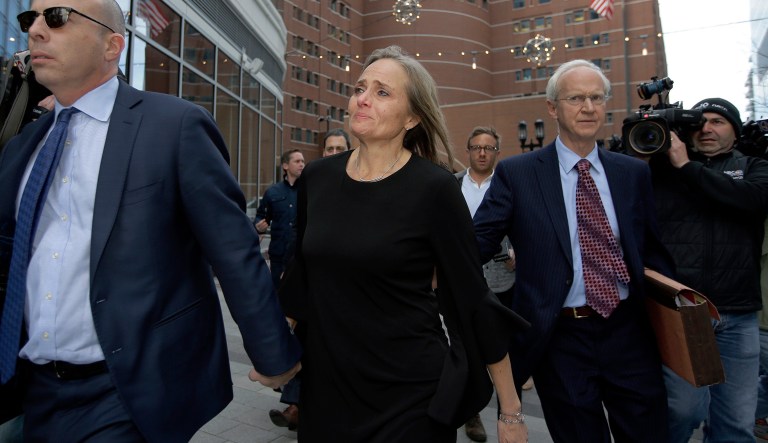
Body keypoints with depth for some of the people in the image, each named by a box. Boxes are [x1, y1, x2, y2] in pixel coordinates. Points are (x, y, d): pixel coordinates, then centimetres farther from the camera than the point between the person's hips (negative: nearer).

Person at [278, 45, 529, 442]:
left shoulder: (433, 187, -16)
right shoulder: (317, 177, -1)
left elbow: (474, 298, -11)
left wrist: (510, 410, -5)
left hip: (411, 392, -4)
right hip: (323, 384, 5)